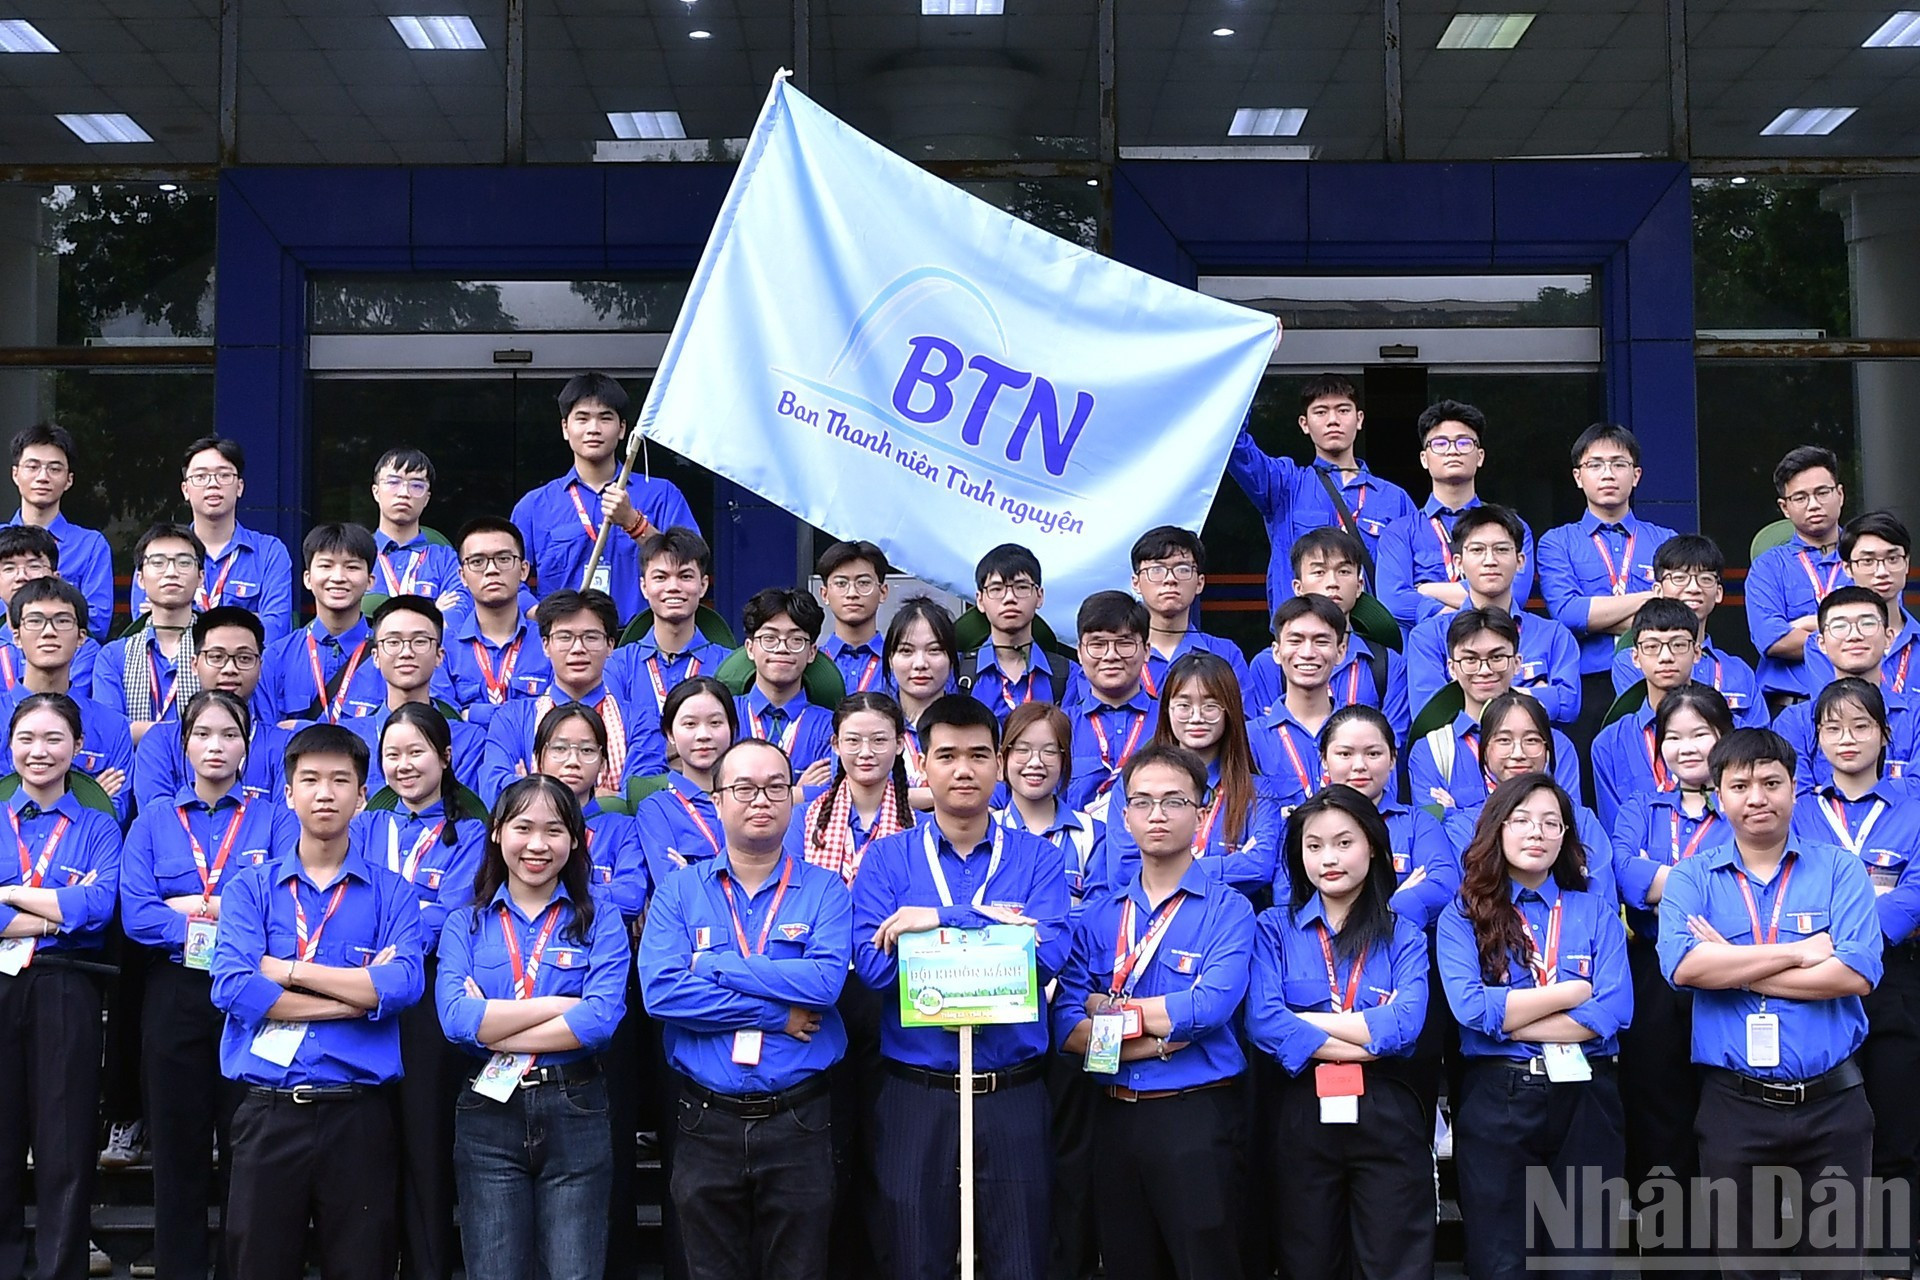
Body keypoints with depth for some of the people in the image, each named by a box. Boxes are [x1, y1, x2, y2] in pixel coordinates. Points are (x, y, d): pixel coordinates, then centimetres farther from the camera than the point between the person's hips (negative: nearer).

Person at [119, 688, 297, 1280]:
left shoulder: (274, 820, 5)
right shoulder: (154, 820, 8)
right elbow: (135, 914, -5)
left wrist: (187, 906, -13)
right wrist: (228, 922, -15)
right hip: (176, 995, 1)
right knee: (177, 1143, 7)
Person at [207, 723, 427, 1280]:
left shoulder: (392, 893, 5)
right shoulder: (251, 888, 6)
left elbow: (403, 983, -12)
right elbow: (232, 987, -10)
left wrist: (288, 970, -11)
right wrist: (359, 994, -10)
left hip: (358, 1114, 0)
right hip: (268, 1110, 1)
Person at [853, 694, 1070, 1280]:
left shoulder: (1037, 858, 3)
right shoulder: (887, 858, 3)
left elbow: (1048, 956, -13)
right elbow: (873, 965, -11)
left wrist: (941, 920, -18)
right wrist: (987, 924, -15)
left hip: (1014, 1095, 0)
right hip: (915, 1095, 0)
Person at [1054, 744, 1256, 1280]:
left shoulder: (1228, 910, -3)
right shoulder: (1097, 918, 8)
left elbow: (1210, 1006, -20)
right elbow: (1067, 1027, -3)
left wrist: (1110, 1009, -9)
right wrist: (1155, 1039, -16)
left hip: (1196, 1116, -4)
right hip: (1116, 1117, 4)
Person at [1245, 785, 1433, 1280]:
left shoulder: (1403, 933, 5)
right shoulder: (1276, 927, 5)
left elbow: (1405, 1025, -12)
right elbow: (1262, 1022, -12)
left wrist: (1304, 1020, -12)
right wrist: (1367, 1040, -14)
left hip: (1387, 1116, 0)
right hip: (1301, 1116, 1)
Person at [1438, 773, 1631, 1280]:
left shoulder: (1597, 913, 8)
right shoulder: (1462, 916, 3)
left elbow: (1613, 1012, -7)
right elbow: (1471, 1008, -13)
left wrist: (1508, 1019, -11)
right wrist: (1573, 991, -8)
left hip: (1584, 1098, 1)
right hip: (1495, 1100, -1)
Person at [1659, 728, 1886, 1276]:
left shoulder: (1839, 869, 2)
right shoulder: (1692, 879, 3)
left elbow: (1856, 974, -13)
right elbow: (1682, 965, -16)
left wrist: (1733, 967, -12)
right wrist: (1799, 951, -14)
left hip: (1832, 1104, 0)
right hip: (1734, 1107, 0)